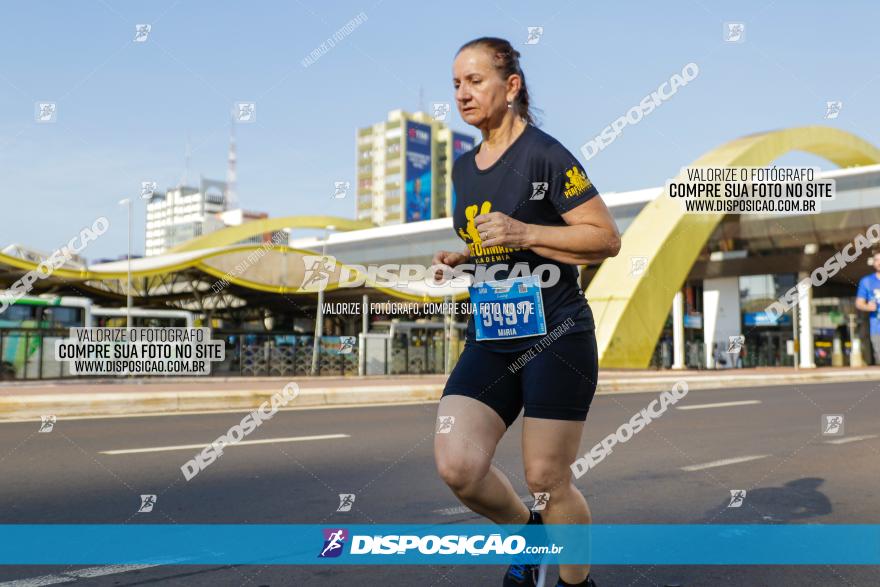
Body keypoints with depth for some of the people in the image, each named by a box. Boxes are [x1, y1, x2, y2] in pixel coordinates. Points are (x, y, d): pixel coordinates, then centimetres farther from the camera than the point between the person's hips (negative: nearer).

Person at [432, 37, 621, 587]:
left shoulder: (545, 154, -8)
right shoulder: (464, 167, 14)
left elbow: (607, 238, -10)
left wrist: (524, 234, -19)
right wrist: (462, 257, 7)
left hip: (556, 336, -6)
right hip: (489, 339, 6)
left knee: (547, 481, 1)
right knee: (457, 466, -10)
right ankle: (527, 530, 21)